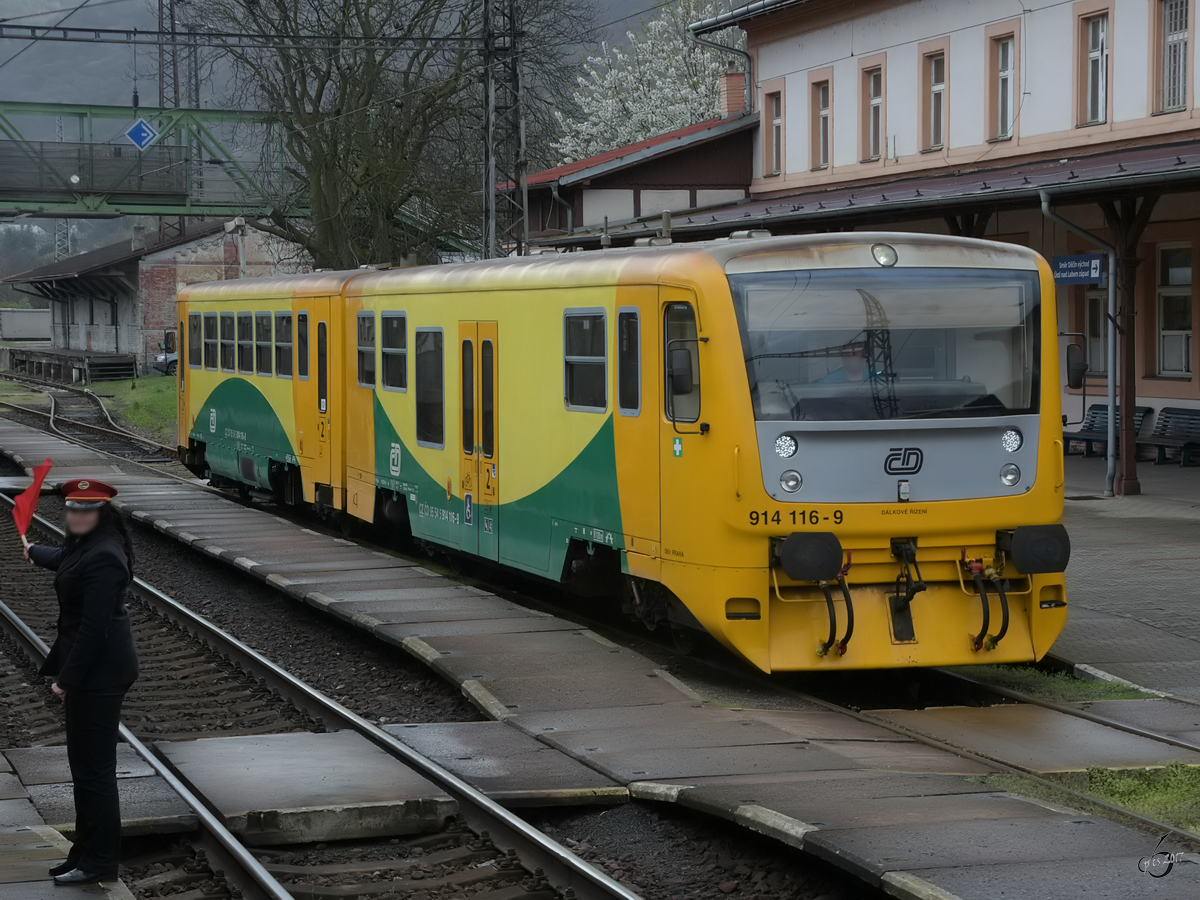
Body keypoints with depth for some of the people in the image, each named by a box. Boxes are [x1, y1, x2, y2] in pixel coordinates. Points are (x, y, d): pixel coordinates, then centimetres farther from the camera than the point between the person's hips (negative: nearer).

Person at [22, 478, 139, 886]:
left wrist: (66, 679, -19)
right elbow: (65, 559, 39)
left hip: (99, 672, -10)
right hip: (90, 670, 10)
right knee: (83, 762, 14)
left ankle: (99, 863, -1)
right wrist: (35, 552, 59)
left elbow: (93, 627, -22)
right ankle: (86, 852, 21)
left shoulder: (103, 558, -20)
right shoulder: (83, 546, 12)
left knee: (94, 767, -6)